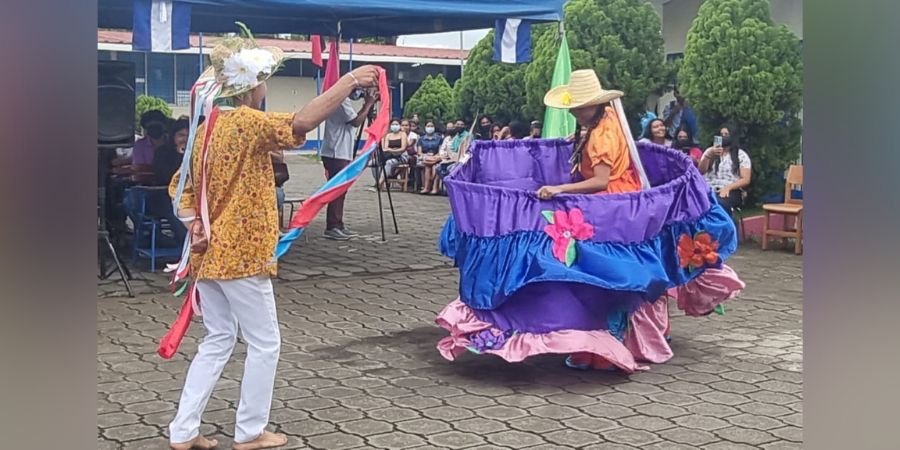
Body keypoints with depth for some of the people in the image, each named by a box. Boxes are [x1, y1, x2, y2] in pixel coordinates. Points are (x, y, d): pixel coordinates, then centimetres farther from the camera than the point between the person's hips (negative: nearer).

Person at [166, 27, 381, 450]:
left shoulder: (208, 126, 11)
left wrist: (194, 224, 3)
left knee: (217, 341, 17)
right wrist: (350, 80, -25)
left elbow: (180, 186, 16)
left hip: (209, 253, 8)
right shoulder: (247, 123, -15)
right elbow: (303, 121, -31)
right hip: (241, 255, -8)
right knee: (264, 344, 6)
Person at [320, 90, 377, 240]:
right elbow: (356, 122, -16)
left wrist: (365, 105, 12)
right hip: (337, 154, -10)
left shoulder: (339, 99, 18)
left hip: (339, 153, 10)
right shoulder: (343, 100, -13)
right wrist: (369, 104, -8)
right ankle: (332, 228, -7)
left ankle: (337, 226, 14)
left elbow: (353, 119, 20)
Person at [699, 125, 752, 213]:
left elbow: (746, 180, 2)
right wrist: (709, 155, -14)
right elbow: (701, 171, 3)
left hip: (731, 192, -2)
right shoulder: (710, 151, 17)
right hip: (710, 190, 2)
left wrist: (728, 187, -14)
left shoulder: (741, 155, 10)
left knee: (719, 203, -39)